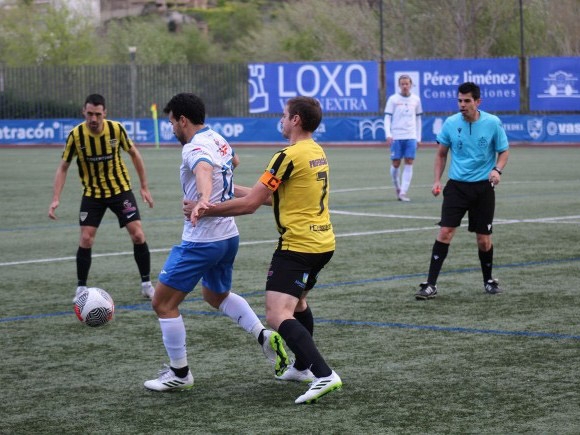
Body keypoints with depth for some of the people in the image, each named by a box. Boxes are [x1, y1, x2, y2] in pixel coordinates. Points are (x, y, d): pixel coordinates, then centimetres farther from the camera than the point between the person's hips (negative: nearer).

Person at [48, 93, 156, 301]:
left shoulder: (116, 129, -17)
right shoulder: (76, 135, -18)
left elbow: (134, 154, 0)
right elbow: (63, 167, -7)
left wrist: (144, 187, 1)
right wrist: (55, 199, -17)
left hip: (120, 189, 0)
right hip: (92, 193, 0)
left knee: (138, 235, -7)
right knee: (86, 239, -10)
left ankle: (146, 284, 9)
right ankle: (81, 288, 6)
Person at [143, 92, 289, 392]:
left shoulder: (195, 147, -19)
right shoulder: (218, 140, 9)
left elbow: (204, 170, -43)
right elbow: (232, 162, 33)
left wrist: (203, 201, -62)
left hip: (201, 241, -10)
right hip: (228, 235, 10)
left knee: (163, 302, 2)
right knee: (216, 295, 31)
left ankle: (179, 374, 8)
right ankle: (264, 336, 13)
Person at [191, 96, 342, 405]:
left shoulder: (289, 156, -17)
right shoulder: (317, 153, 12)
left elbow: (250, 203, -17)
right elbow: (272, 196, 18)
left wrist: (208, 210, -7)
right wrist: (231, 189, 18)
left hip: (298, 245, -10)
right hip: (323, 242, 10)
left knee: (277, 315, -16)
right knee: (298, 301, 30)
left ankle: (324, 375, -28)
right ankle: (303, 367, 41)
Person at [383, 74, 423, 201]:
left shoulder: (416, 99, 9)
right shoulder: (393, 99, 0)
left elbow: (418, 119, 16)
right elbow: (387, 118, -2)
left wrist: (418, 138, 13)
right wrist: (388, 135, -14)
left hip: (411, 137, 2)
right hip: (396, 137, -2)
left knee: (409, 163, -6)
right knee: (396, 164, 1)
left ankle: (403, 193, -6)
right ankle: (397, 188, 24)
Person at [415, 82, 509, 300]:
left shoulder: (493, 123, -7)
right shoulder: (450, 123, -3)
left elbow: (504, 151, 4)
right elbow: (441, 153, 11)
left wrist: (497, 169, -15)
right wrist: (437, 180, 2)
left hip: (483, 187, -1)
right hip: (457, 185, 1)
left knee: (484, 240, 4)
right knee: (445, 232, -11)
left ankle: (488, 280, 30)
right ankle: (430, 285, -10)